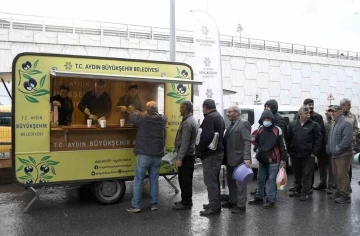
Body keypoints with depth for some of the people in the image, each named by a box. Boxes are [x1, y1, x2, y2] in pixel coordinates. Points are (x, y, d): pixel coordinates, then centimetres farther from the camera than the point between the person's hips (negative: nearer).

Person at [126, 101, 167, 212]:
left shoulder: (142, 117, -7)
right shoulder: (162, 119, 3)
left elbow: (132, 116, 10)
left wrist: (136, 111, 31)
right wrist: (156, 113, 33)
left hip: (144, 154, -3)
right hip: (157, 155, 4)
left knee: (138, 180, 4)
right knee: (154, 179, 12)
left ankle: (135, 205, 7)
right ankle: (154, 204, 18)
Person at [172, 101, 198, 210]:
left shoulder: (187, 122, -19)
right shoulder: (191, 119, 14)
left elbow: (185, 142, -24)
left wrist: (179, 158, -23)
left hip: (186, 156, -10)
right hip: (189, 154, 10)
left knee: (185, 180, -2)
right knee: (185, 179, 17)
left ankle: (186, 203, 7)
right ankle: (185, 200, 26)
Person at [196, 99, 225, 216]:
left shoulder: (209, 118, -16)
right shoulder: (219, 117, 16)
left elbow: (206, 137, -27)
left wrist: (199, 150, -14)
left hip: (210, 154, -10)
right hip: (218, 152, 10)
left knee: (210, 181, -5)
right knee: (214, 180, 18)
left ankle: (214, 207, 0)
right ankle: (215, 203, 29)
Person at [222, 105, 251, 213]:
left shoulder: (244, 123, -11)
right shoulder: (232, 124, 16)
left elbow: (247, 142, -18)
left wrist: (246, 158, -25)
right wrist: (225, 157, 12)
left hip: (239, 159, -9)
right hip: (230, 159, 9)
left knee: (240, 182, 0)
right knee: (231, 181, 18)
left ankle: (241, 205, 8)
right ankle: (232, 201, 31)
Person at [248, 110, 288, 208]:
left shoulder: (277, 130, -8)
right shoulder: (260, 130, 7)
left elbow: (283, 146, -7)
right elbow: (256, 142, 20)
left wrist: (283, 160, -8)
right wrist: (257, 149, 0)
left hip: (273, 161, -5)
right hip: (262, 160, 6)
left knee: (272, 180, 0)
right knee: (260, 180, 15)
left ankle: (270, 200, 10)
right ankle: (259, 197, 29)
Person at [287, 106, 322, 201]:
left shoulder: (314, 125, -2)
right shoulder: (292, 124, 5)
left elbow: (318, 139, -4)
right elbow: (288, 138, 6)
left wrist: (314, 152, -9)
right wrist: (289, 150, 2)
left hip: (308, 155, -3)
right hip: (294, 154, 3)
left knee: (307, 175, 2)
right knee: (296, 174, 16)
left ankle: (305, 193, 12)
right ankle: (297, 190, 30)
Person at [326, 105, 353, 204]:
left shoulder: (346, 123, -14)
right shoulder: (334, 124, 16)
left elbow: (347, 140, -22)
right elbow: (330, 139, 24)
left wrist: (337, 150, -21)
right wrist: (329, 149, 12)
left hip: (343, 155, -9)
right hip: (334, 155, 9)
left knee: (342, 175, -5)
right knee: (336, 174, 16)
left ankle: (345, 196, 4)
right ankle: (339, 191, 28)